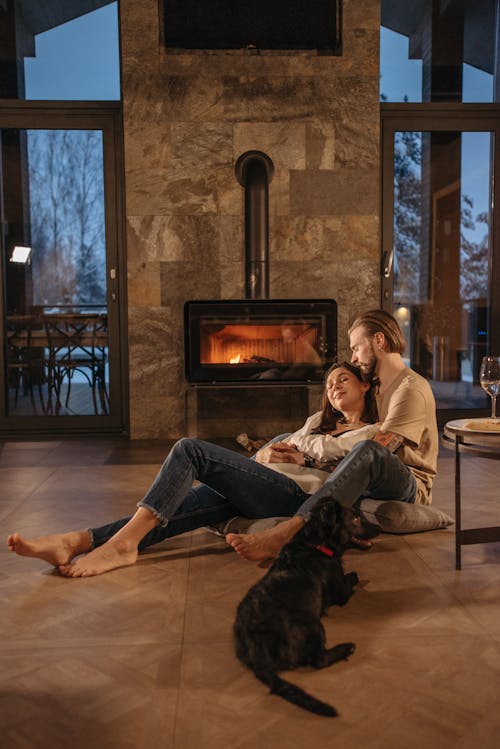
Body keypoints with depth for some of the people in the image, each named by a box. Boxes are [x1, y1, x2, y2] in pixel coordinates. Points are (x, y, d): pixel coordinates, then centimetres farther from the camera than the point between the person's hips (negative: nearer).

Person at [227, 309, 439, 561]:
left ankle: (286, 532, -53)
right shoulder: (378, 388, 22)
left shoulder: (412, 389, -9)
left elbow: (378, 449, -20)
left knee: (367, 451, -41)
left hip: (411, 488, -9)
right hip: (371, 487, 9)